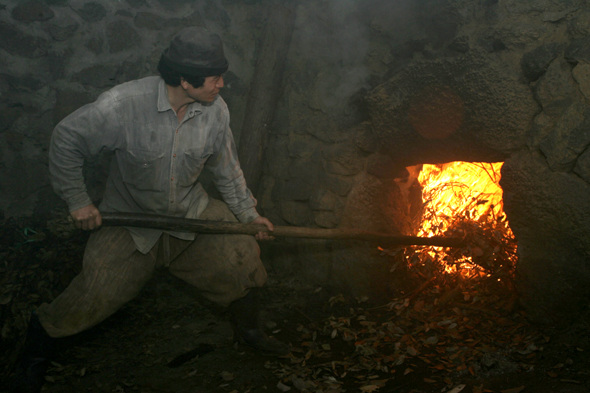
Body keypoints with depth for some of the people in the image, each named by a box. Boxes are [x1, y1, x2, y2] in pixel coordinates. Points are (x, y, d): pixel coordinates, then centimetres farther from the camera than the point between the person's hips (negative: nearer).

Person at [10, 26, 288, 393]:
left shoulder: (216, 109, -13)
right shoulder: (123, 104, -28)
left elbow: (227, 167, 2)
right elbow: (67, 139, -15)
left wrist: (248, 213, 7)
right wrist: (78, 200, -12)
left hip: (193, 212, 4)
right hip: (130, 221, -4)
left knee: (242, 252, -4)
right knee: (93, 297, -6)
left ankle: (247, 328, 26)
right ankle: (35, 355, 23)